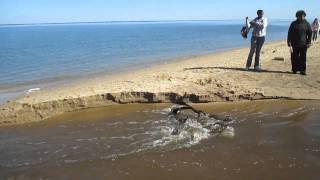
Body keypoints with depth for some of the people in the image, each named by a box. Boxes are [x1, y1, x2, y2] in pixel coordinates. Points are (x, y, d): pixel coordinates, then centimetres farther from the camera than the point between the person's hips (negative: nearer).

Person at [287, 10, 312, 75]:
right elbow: (290, 34, 1)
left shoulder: (307, 24, 4)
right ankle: (294, 70, 14)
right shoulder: (293, 24, 2)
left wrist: (309, 42, -1)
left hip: (303, 44, 1)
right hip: (295, 44, 0)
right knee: (294, 58, 3)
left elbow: (310, 33, 8)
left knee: (303, 58, 0)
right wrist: (289, 43, -6)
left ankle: (302, 70, 6)